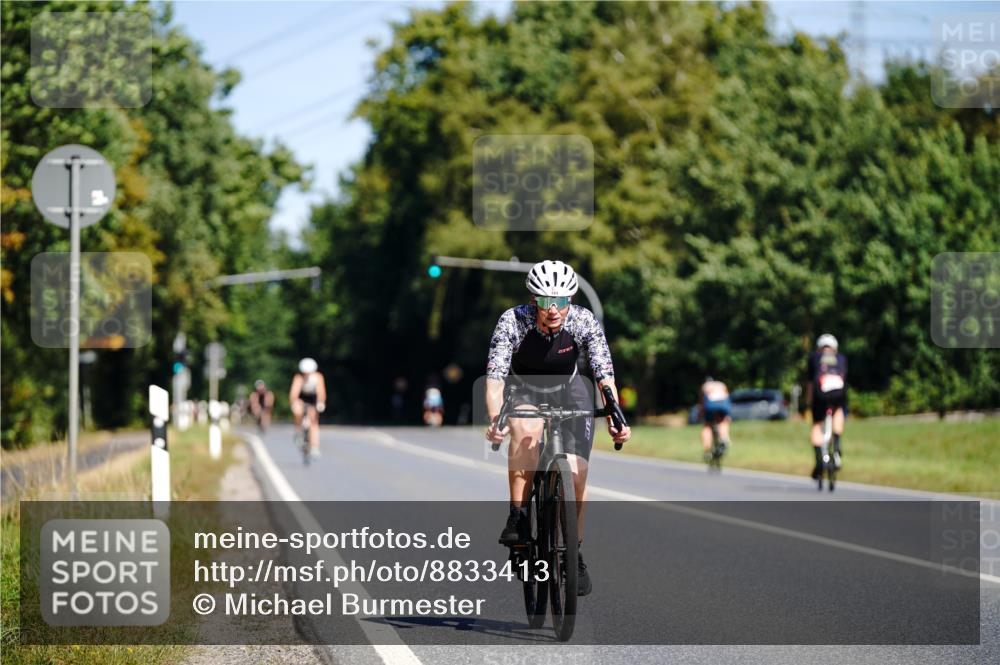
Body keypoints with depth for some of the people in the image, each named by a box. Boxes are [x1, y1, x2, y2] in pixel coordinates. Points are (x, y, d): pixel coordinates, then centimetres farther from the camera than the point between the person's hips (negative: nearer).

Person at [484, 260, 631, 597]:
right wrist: (495, 420, -49)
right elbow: (495, 375, -33)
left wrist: (614, 420, -40)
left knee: (576, 474, -12)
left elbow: (605, 375, -25)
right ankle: (517, 518, -24)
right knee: (526, 429, -36)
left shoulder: (585, 322, -24)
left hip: (569, 390, 1)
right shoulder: (513, 321, -28)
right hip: (523, 390, -1)